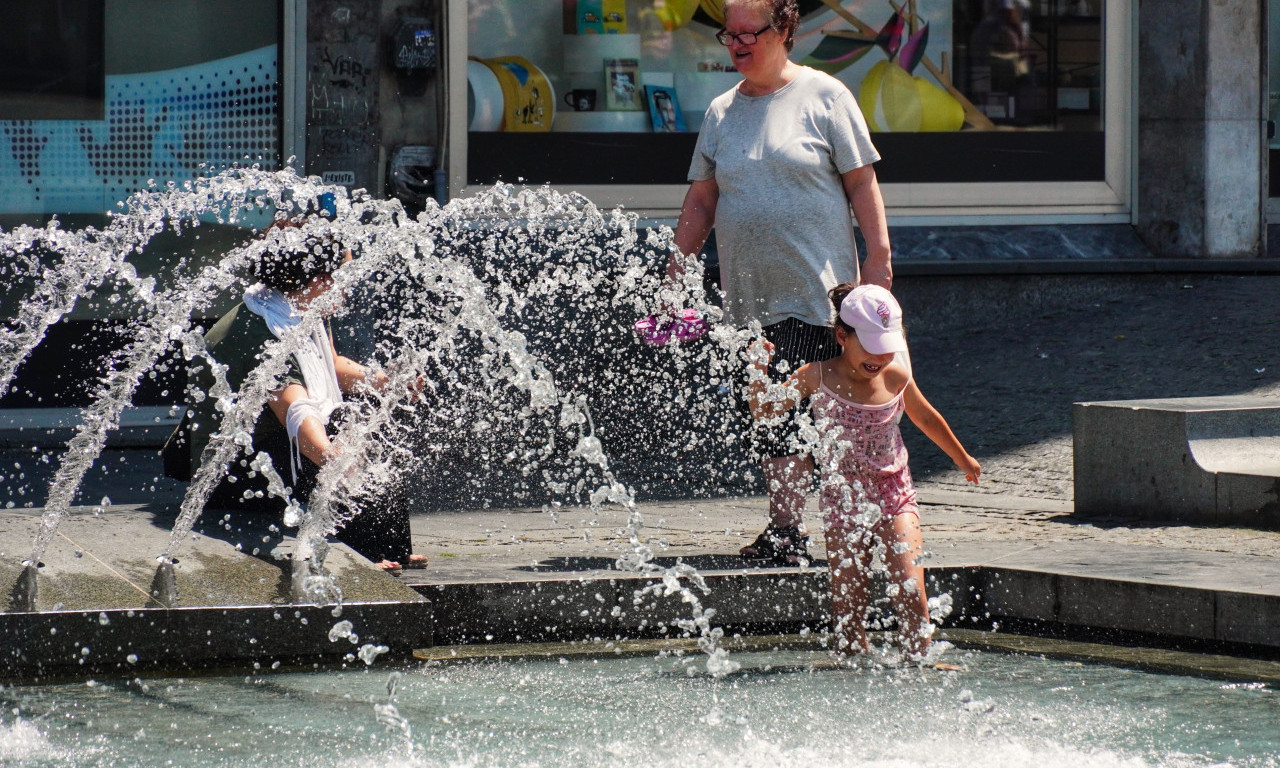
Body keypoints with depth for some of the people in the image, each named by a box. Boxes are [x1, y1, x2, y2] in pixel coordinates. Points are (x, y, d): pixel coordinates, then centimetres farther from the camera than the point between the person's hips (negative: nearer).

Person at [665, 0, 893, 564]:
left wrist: (878, 256, -7)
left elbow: (861, 181, -1)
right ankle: (783, 531, 10)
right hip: (748, 297, 5)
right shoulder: (721, 112, 13)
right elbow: (700, 201, 16)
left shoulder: (823, 96, 0)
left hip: (816, 290, -5)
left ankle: (788, 531, -10)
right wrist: (675, 271, 10)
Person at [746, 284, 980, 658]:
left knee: (910, 590, -13)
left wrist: (963, 459, 32)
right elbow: (763, 410, -2)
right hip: (843, 497, -1)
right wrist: (759, 368, -20)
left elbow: (927, 419, 18)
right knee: (847, 602, -3)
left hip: (894, 493, 1)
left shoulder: (896, 377, -2)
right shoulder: (817, 378, -7)